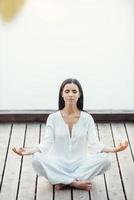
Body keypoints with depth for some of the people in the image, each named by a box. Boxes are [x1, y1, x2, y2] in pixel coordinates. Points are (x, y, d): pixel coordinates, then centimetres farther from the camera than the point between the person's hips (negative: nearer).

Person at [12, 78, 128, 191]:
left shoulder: (87, 118, -1)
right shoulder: (53, 118, -2)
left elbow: (94, 144, -8)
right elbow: (47, 144, -8)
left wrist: (113, 149, -25)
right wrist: (28, 151, -25)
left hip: (81, 164, 1)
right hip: (58, 165, 0)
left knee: (105, 159, -26)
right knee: (37, 159, -30)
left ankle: (63, 181, -17)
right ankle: (76, 183, -20)